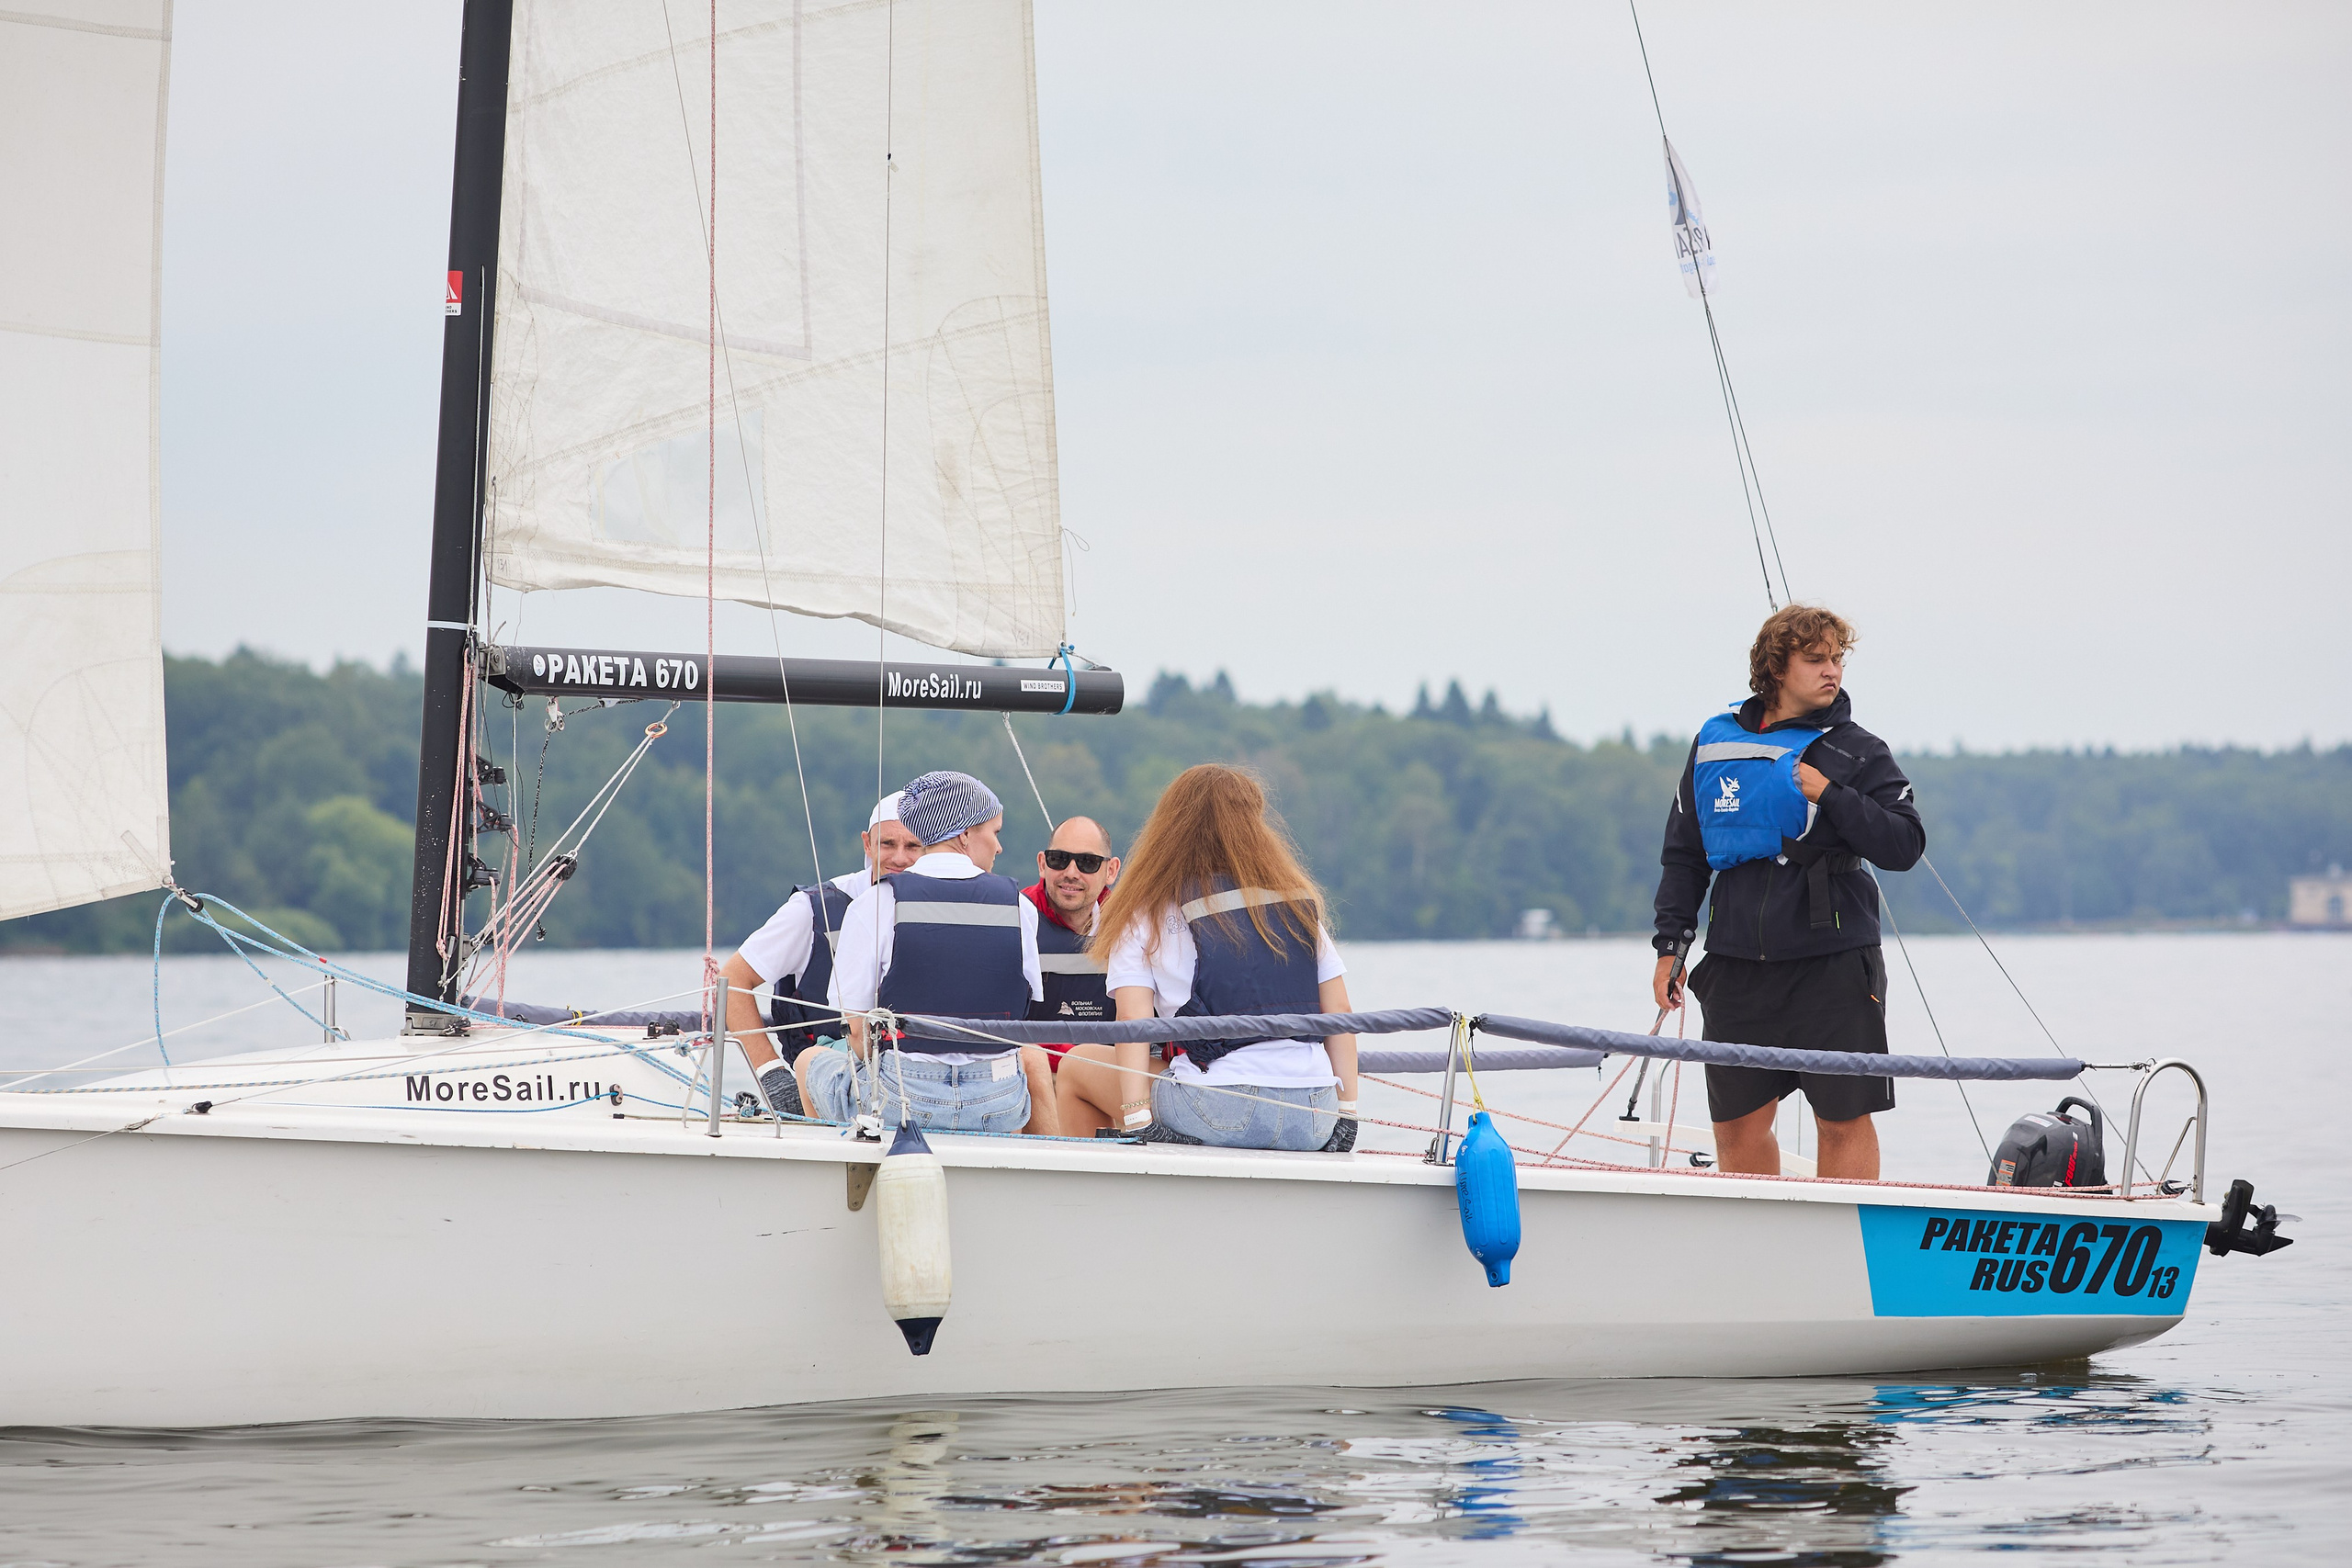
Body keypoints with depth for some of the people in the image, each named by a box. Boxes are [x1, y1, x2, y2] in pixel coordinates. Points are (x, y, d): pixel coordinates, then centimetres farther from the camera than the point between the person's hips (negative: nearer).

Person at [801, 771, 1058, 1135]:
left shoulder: (875, 905, -5)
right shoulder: (1020, 907, 2)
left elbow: (858, 1026, -5)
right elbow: (1023, 1008, 10)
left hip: (901, 1104, -2)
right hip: (998, 1110, 2)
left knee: (811, 1060, 30)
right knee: (1032, 1058, 39)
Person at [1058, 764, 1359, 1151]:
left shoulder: (1146, 913, 5)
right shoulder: (1299, 902, 14)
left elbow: (1133, 1019, -7)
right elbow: (1339, 1014, 11)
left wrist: (1136, 1119, -11)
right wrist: (1346, 1115, 14)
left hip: (1219, 1111, -4)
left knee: (1076, 1066, 20)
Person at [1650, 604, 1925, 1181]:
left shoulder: (1856, 753, 1)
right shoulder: (1715, 743, 11)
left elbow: (1904, 846, -8)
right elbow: (1683, 856, 17)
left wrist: (1831, 796, -16)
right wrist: (1670, 943, 12)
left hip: (1834, 964, -3)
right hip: (1737, 965, 3)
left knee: (1845, 1119, -1)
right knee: (1737, 1126, 5)